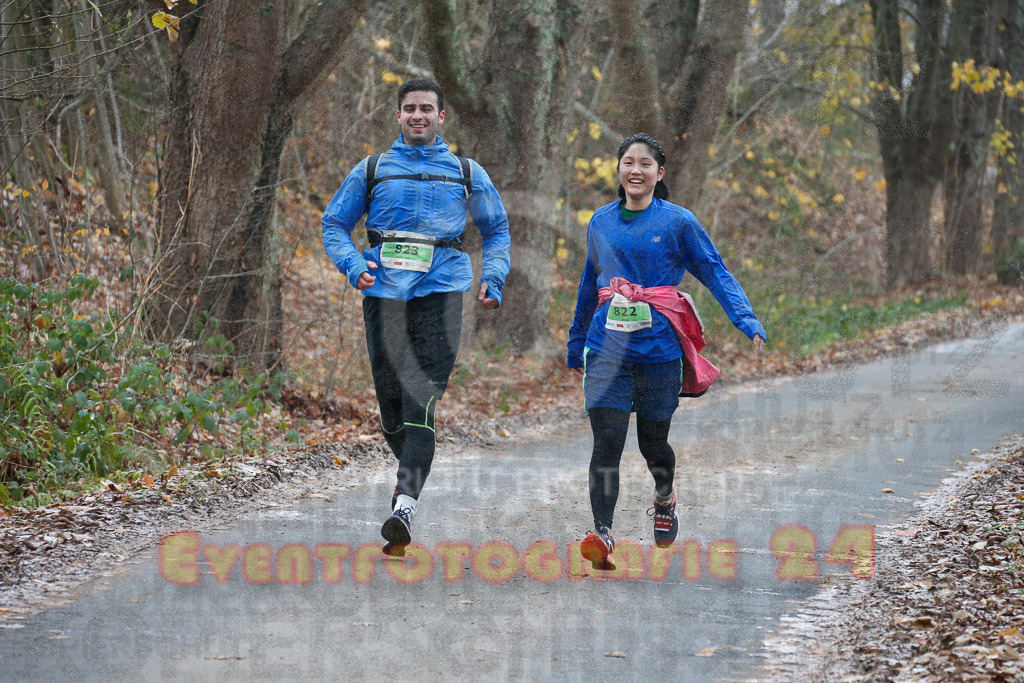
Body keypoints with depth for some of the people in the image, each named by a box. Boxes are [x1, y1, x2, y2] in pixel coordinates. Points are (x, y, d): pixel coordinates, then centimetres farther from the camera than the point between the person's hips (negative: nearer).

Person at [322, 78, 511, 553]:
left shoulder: (467, 174, 15)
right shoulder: (373, 170, 15)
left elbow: (497, 230, 24)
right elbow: (334, 224, 16)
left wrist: (492, 277, 6)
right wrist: (352, 264, -4)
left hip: (439, 291, -2)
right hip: (383, 290, 2)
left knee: (420, 403, -17)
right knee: (391, 404, 3)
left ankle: (404, 506, -26)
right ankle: (414, 470, 33)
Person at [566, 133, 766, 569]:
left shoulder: (677, 222, 0)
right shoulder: (601, 222, 11)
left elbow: (715, 273, -2)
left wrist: (748, 323, -16)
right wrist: (575, 343, 29)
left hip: (659, 345, -2)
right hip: (608, 344, 2)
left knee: (652, 441, 10)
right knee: (607, 439, -13)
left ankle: (664, 499, 42)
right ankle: (602, 534, -19)